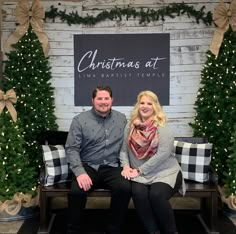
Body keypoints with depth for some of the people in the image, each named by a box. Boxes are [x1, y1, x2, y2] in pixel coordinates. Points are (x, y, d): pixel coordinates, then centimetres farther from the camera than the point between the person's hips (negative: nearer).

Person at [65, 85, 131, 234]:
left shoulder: (122, 119, 10)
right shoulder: (80, 120, 1)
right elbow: (71, 148, -5)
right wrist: (80, 172, -18)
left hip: (112, 167, 2)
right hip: (88, 166, -1)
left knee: (125, 188, -28)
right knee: (76, 191, -31)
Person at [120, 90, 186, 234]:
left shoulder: (163, 128, -7)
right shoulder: (130, 127, 8)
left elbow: (162, 154, -17)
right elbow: (124, 150, 8)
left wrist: (139, 171, -18)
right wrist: (126, 166, -11)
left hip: (165, 173, -3)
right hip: (140, 175, 3)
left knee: (156, 195, -31)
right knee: (138, 193, -28)